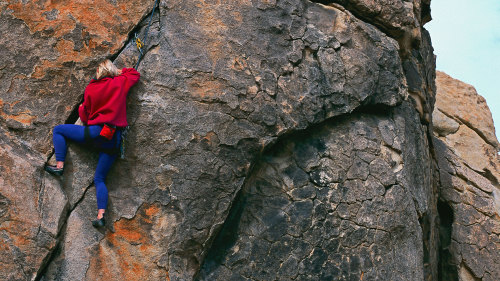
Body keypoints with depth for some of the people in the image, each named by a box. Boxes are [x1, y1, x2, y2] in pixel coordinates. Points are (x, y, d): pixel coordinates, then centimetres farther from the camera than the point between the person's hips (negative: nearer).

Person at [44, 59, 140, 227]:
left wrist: (81, 108, 32)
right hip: (113, 140, 3)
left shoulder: (91, 89, 5)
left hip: (95, 132, -3)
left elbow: (84, 116, 11)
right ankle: (101, 215, -9)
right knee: (99, 179, 8)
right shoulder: (121, 82, 6)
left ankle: (59, 166, 6)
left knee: (58, 130, 19)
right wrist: (120, 72, 37)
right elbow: (135, 74, 28)